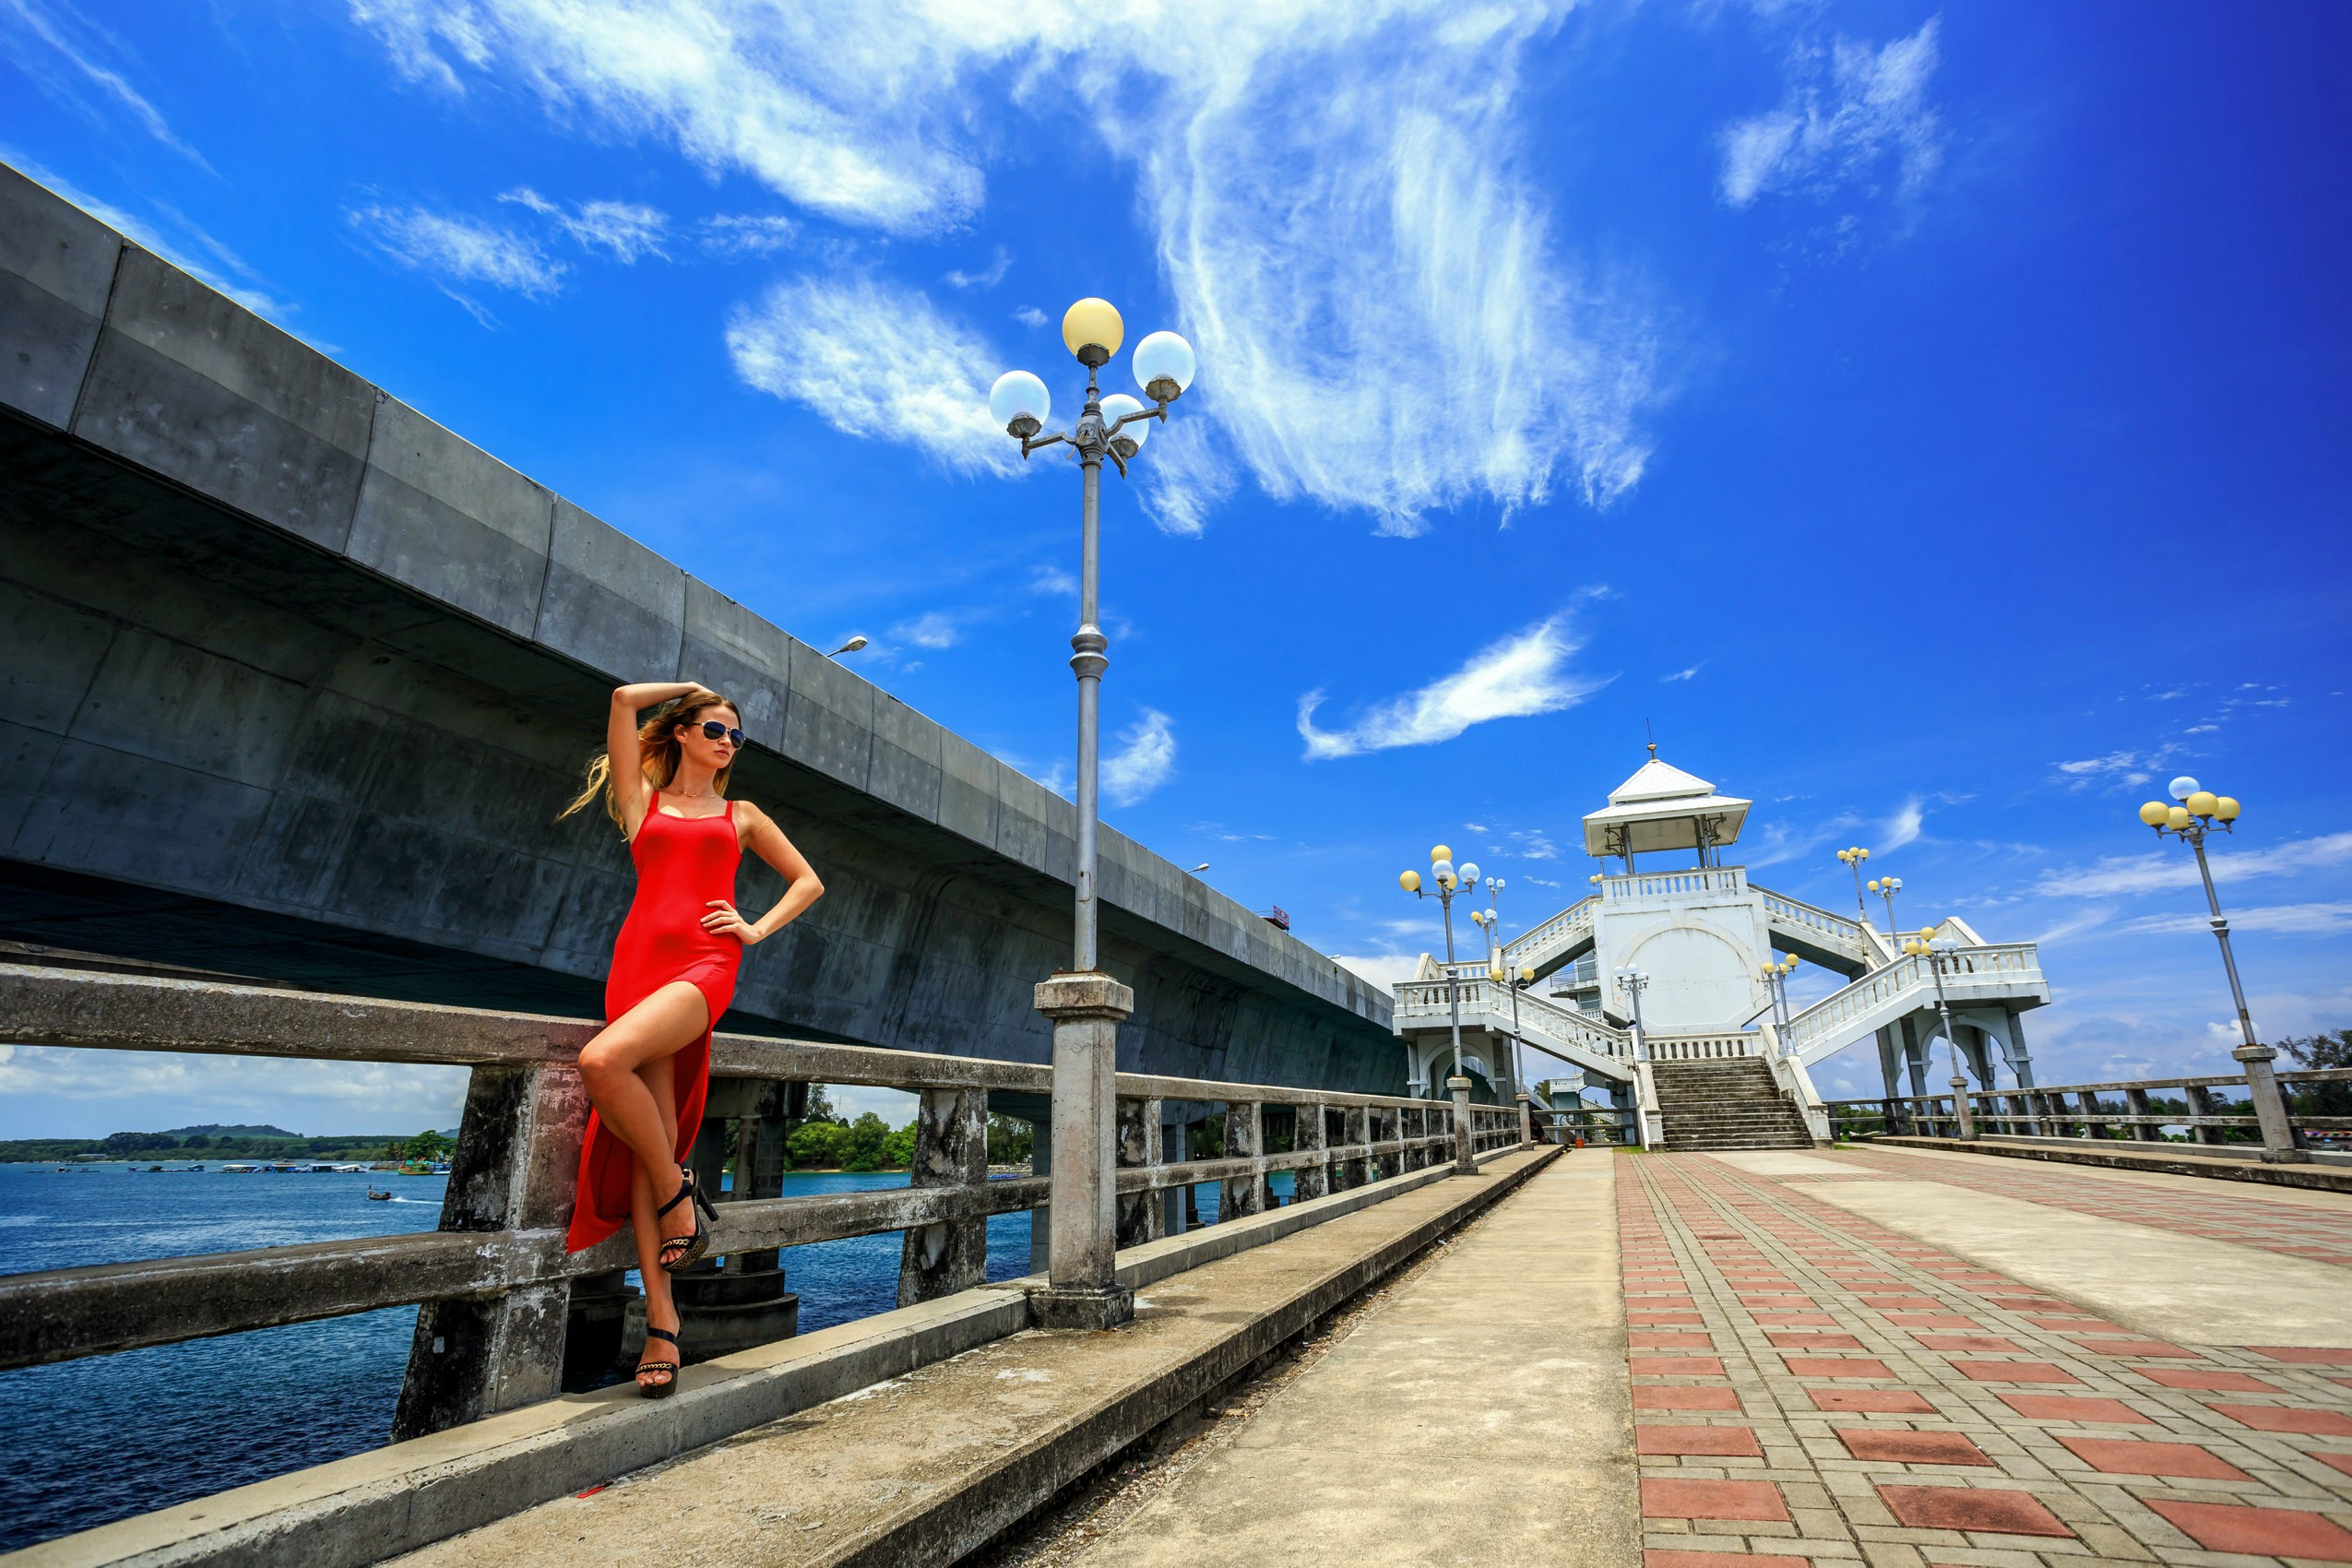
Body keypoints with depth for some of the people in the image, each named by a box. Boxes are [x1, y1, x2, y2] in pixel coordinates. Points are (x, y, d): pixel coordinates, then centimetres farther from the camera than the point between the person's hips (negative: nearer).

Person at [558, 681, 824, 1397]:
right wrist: (690, 688, 27)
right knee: (649, 1134, -5)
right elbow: (625, 699, 13)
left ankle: (677, 1192, -8)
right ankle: (662, 1320, -2)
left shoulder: (740, 816, 21)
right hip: (640, 957, 2)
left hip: (704, 964, -2)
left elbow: (808, 880, 22)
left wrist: (757, 928, 9)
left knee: (602, 1061, -30)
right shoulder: (641, 800, 19)